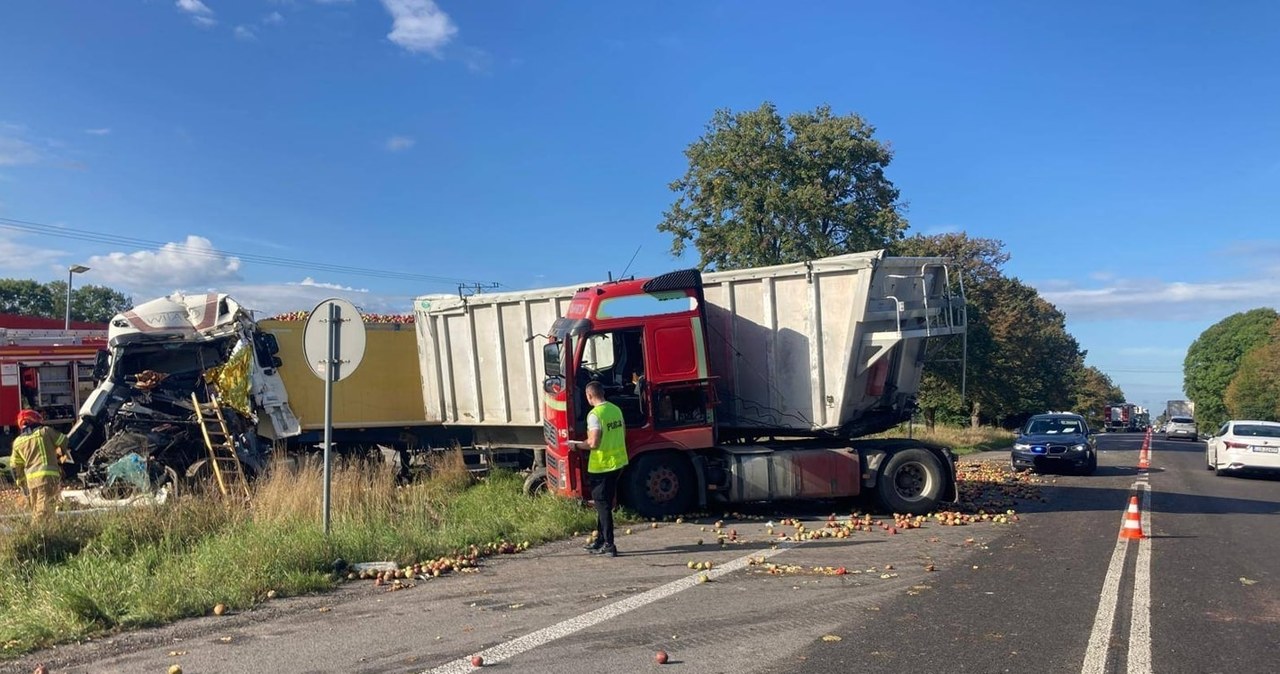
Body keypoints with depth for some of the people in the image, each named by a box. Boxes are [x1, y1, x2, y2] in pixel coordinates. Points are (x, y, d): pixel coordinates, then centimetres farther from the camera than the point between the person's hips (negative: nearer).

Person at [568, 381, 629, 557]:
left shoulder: (595, 414, -19)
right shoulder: (616, 409, 6)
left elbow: (593, 443, -23)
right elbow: (623, 434, 15)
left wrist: (576, 445, -7)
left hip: (602, 465, -8)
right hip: (618, 462, 8)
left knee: (603, 505, 1)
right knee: (604, 502, 18)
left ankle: (609, 545, 3)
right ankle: (600, 540, 26)